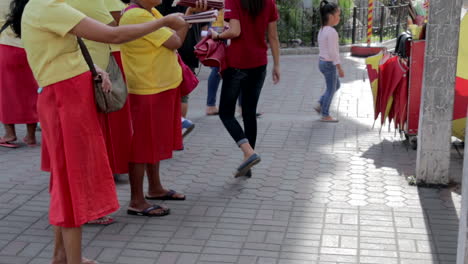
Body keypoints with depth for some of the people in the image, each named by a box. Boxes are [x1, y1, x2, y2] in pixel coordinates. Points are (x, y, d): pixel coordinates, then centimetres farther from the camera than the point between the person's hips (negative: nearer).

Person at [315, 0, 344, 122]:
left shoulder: (322, 30, 10)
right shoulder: (331, 32, -20)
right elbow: (333, 52, -22)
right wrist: (339, 68, -18)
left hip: (322, 62, 10)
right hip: (329, 63, -10)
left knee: (336, 86, 22)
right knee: (331, 89, 2)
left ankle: (320, 105, 22)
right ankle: (325, 115, 10)